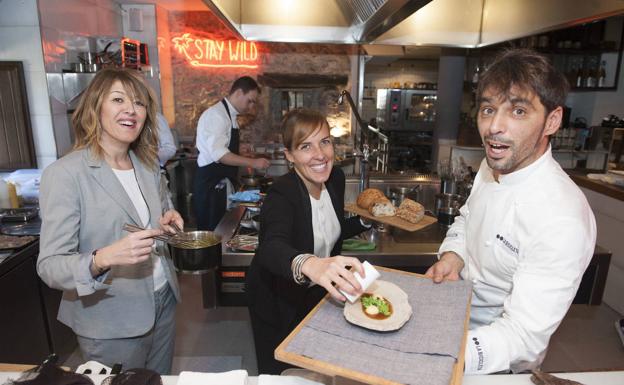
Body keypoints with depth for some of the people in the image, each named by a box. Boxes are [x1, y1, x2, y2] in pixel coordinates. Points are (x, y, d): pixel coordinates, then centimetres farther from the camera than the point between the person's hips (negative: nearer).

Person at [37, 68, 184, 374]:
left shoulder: (148, 165, 2)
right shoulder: (64, 173, -17)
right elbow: (49, 266, -19)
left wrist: (168, 221, -6)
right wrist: (104, 258, -38)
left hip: (164, 302, 6)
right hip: (111, 326, -6)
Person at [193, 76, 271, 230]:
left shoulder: (230, 116, 14)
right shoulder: (216, 115, -15)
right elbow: (218, 153, -26)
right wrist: (252, 162, -25)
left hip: (222, 185, 9)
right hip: (210, 184, -9)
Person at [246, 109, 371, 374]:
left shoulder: (336, 178, -10)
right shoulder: (281, 194, -30)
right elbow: (272, 248, -50)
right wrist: (309, 265, -70)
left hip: (317, 294, 6)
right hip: (277, 301, -5)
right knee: (279, 372, 17)